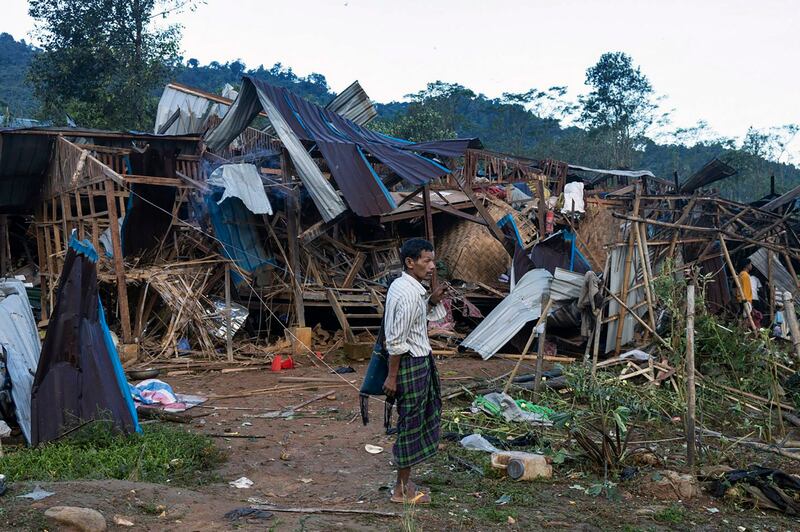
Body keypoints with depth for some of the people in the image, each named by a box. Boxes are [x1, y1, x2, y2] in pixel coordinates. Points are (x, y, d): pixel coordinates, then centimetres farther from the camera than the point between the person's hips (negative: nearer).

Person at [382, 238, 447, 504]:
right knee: (411, 422, 0)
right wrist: (392, 376, -19)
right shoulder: (408, 293, -23)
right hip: (411, 363, -10)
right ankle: (402, 489, 13)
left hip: (420, 360, 10)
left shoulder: (404, 286, 7)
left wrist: (432, 301, 5)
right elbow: (397, 340, -23)